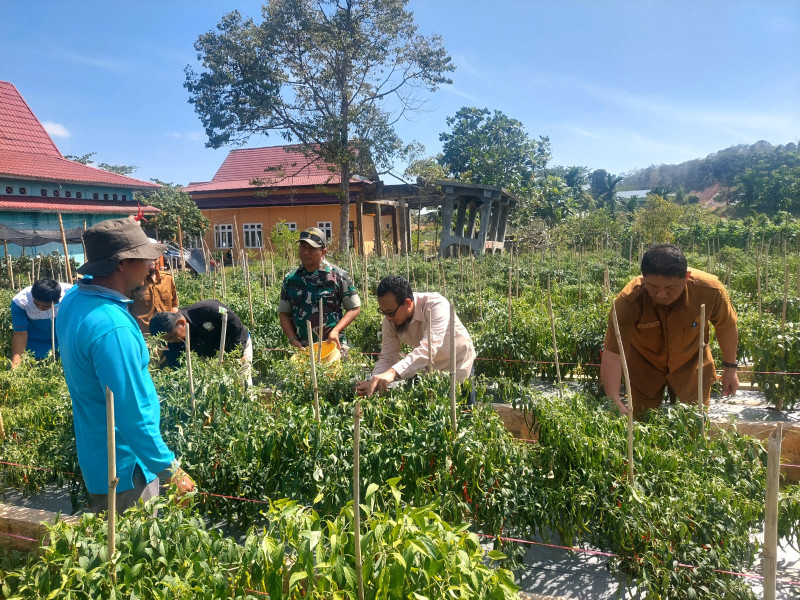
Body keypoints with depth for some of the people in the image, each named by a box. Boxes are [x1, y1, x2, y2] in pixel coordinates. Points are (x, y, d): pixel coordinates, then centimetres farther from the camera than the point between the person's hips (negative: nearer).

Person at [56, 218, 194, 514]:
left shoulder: (74, 299, -3)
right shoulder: (113, 327, -32)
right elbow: (133, 415, -29)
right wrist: (172, 470, -20)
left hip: (97, 455, 9)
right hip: (124, 466, -9)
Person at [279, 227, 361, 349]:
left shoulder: (338, 276, -4)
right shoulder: (290, 279, 6)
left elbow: (354, 308, 1)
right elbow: (284, 313, 12)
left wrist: (336, 330, -13)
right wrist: (293, 339, -3)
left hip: (332, 346, -3)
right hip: (301, 348, 3)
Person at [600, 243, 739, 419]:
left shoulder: (710, 290, -29)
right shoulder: (628, 301, -36)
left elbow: (726, 326, -7)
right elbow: (612, 355, -36)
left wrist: (730, 367, 2)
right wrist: (614, 402, -46)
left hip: (691, 365, 1)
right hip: (644, 368, -1)